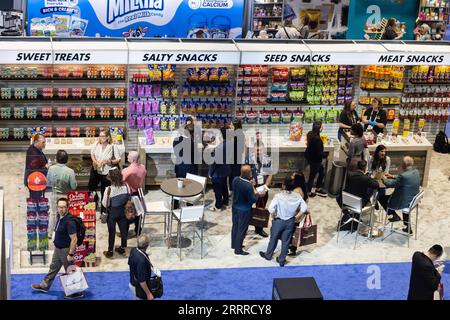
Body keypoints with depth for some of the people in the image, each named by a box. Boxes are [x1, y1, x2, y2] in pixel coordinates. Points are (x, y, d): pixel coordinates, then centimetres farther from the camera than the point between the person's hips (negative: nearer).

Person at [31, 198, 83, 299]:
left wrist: (71, 254, -26)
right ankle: (44, 286, 43)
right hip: (58, 248, 9)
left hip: (66, 250, -9)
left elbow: (74, 239, -28)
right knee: (53, 267, 25)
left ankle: (77, 292, 18)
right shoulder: (60, 216, 0)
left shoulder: (69, 221, -29)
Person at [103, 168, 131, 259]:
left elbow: (105, 204, -17)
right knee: (123, 230, 18)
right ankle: (122, 248, 34)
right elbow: (128, 199, -1)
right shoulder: (126, 186, -12)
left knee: (111, 232, 10)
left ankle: (110, 252, 22)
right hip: (123, 211, 4)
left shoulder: (109, 189, -23)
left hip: (112, 212, -3)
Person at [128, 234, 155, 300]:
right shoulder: (142, 260, -37)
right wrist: (148, 293, -22)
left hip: (133, 283, 8)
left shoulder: (133, 251, -10)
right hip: (139, 287, -8)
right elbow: (142, 281, -32)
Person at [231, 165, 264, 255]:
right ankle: (238, 249, 19)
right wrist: (257, 194, -4)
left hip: (235, 207, 7)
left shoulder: (235, 179, -11)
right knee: (242, 229, 8)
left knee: (235, 226, 23)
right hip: (244, 211, -7)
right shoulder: (248, 186, -32)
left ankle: (234, 244, 41)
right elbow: (252, 200, -22)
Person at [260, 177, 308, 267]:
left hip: (279, 221, -3)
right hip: (290, 222, 3)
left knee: (273, 239, 19)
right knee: (286, 241, 15)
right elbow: (304, 208, -7)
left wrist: (274, 215, -11)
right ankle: (282, 260, 25)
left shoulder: (279, 196, -25)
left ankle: (268, 255, 40)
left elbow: (271, 209, -31)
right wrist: (297, 216, 3)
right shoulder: (297, 196, -12)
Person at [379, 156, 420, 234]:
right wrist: (393, 177, 18)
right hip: (412, 200, 8)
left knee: (381, 197, 5)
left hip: (403, 203, -8)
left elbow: (390, 184, -17)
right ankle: (407, 227, 42)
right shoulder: (416, 172, -4)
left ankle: (394, 215, 15)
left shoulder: (404, 176, -29)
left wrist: (384, 179, 3)